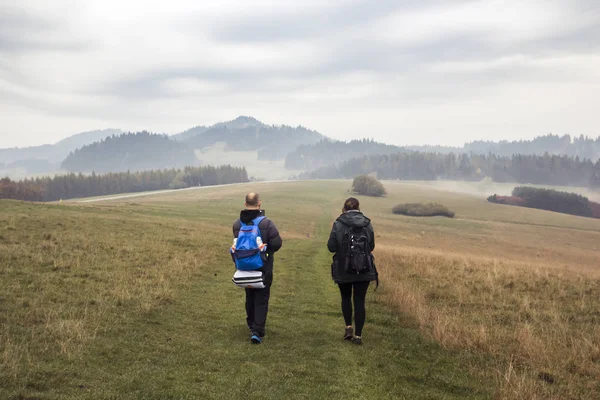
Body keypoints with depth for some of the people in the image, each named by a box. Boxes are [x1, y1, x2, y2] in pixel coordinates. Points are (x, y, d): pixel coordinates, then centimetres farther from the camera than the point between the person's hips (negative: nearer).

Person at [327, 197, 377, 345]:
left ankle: (348, 327, 9)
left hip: (343, 269, -1)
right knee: (359, 301, 6)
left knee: (346, 297, 20)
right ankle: (358, 335, 5)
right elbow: (371, 246, 5)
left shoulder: (338, 224, -10)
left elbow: (331, 247, -9)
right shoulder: (367, 223, -2)